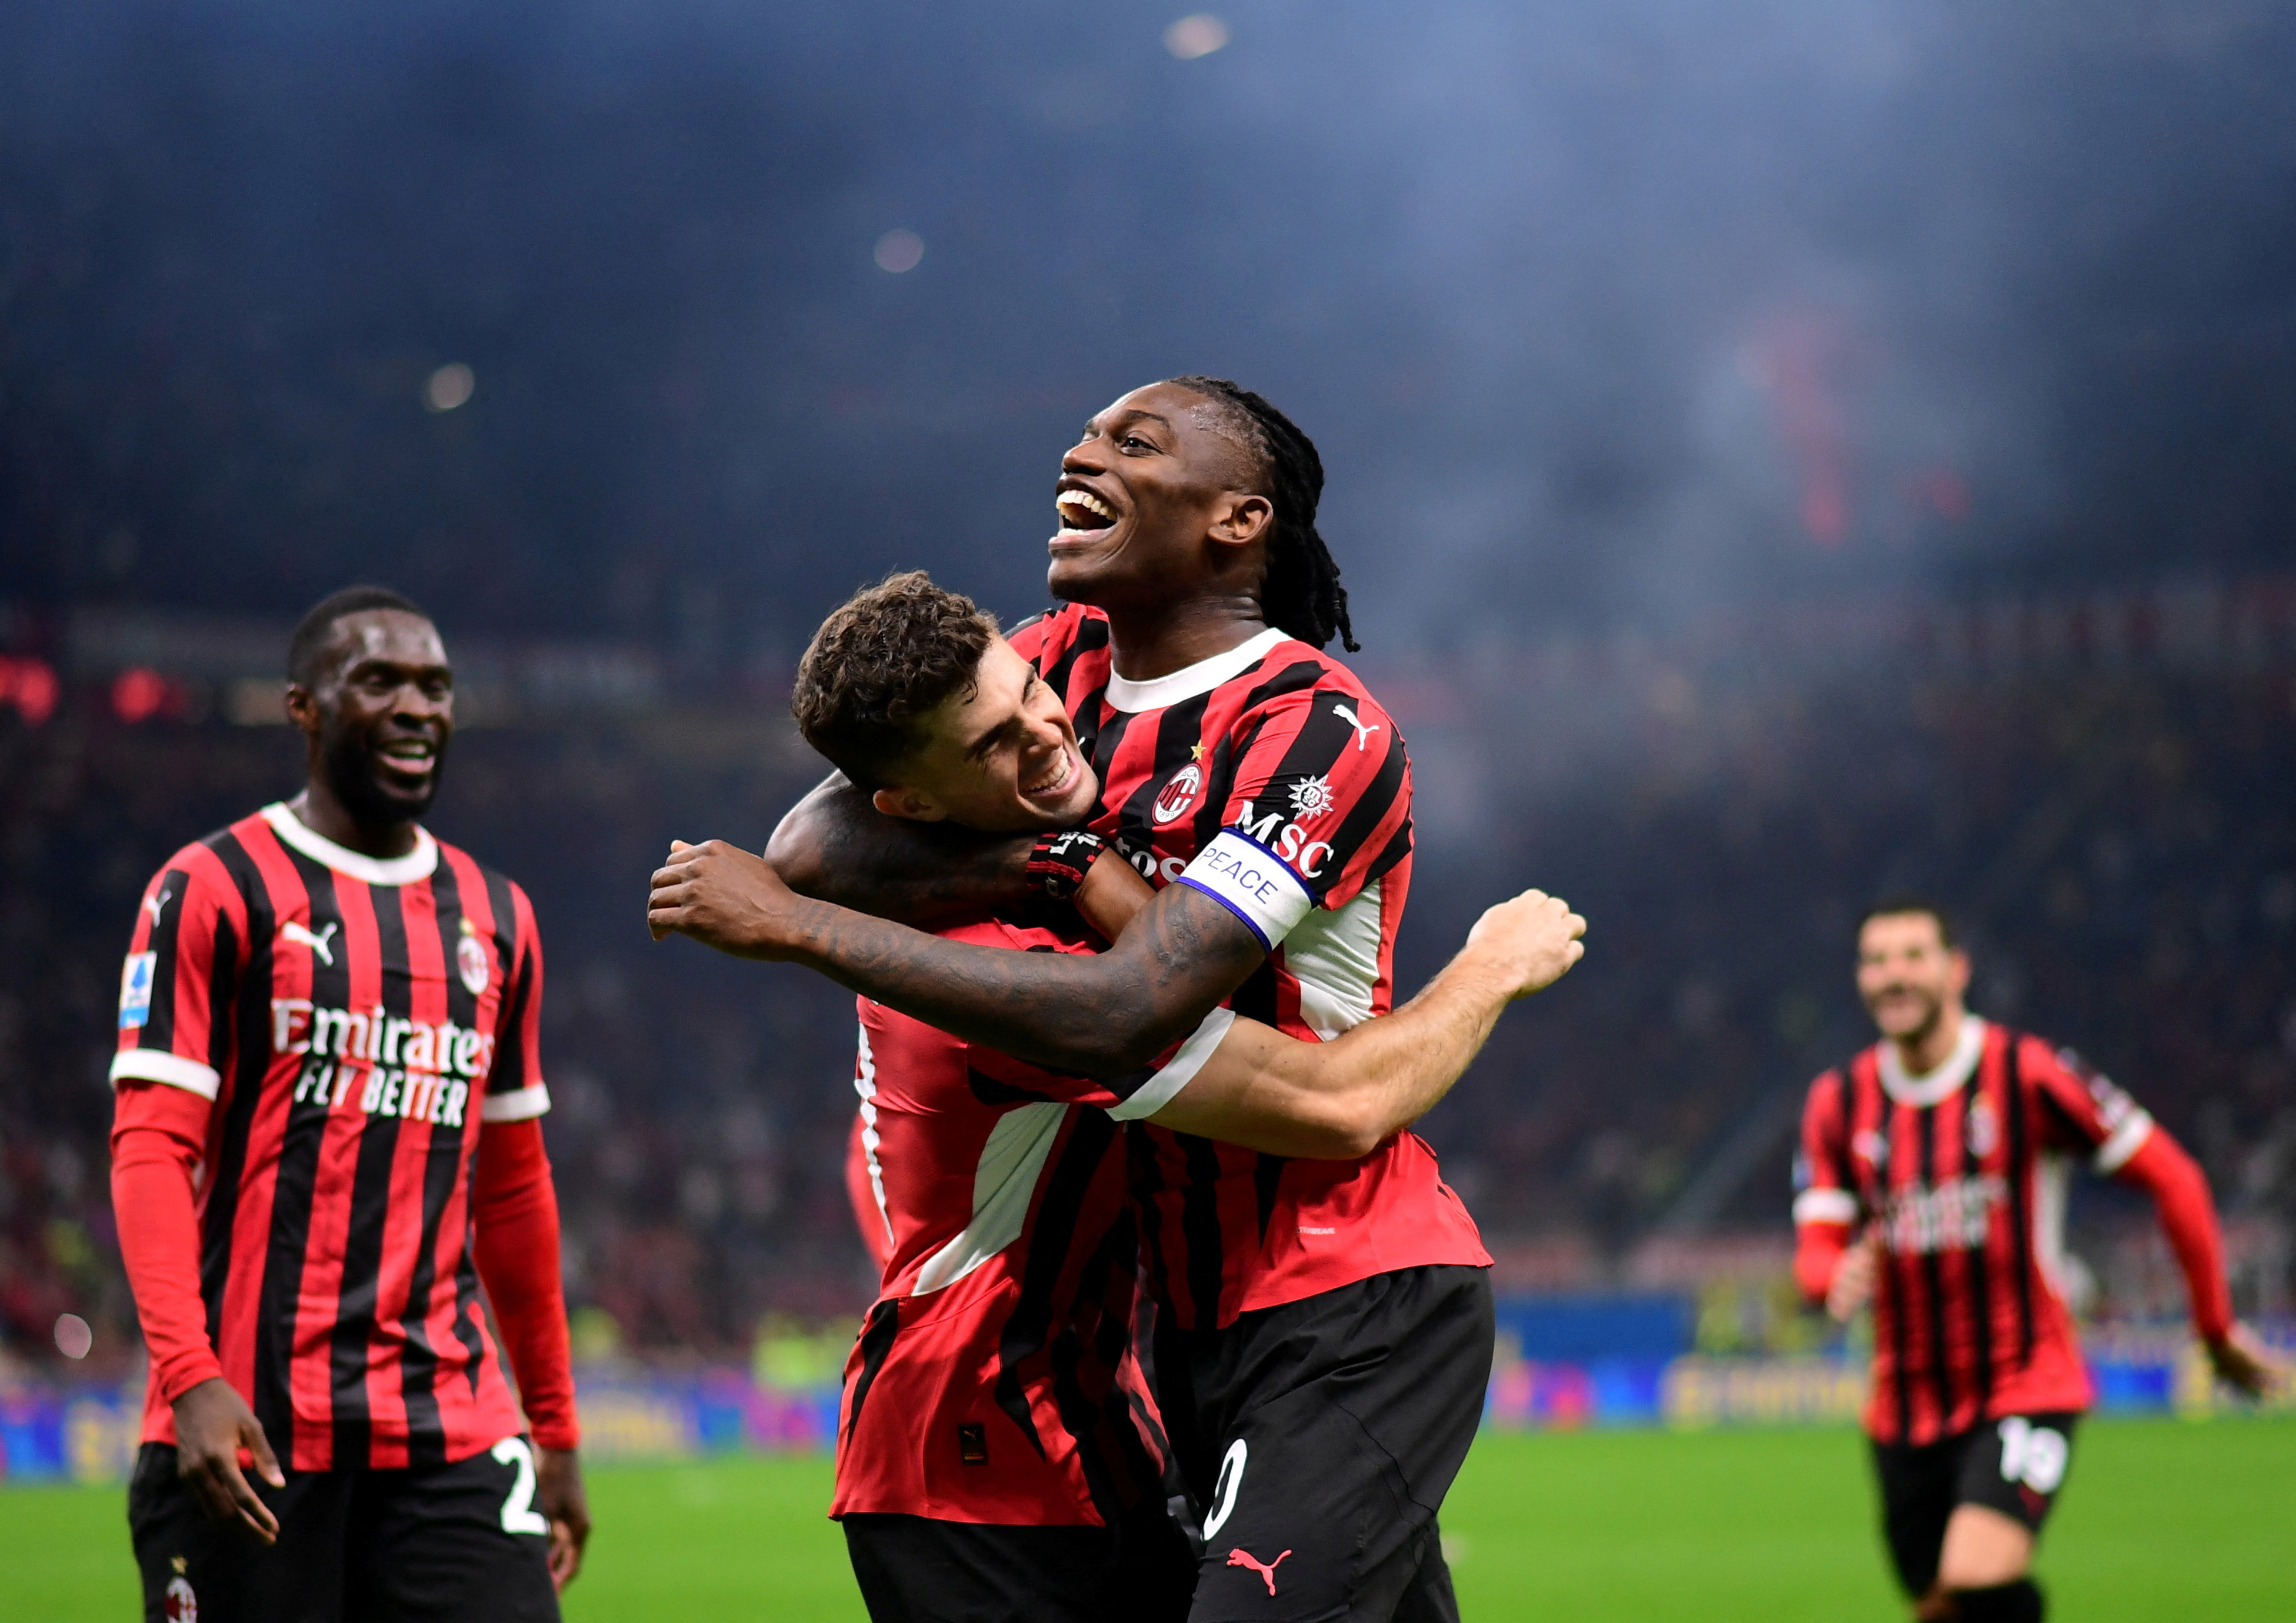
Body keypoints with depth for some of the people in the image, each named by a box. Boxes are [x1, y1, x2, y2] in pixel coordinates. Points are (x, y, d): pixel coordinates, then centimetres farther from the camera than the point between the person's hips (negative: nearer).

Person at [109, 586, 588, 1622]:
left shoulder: (495, 918, 16)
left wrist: (555, 1429, 21)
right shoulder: (216, 891, -1)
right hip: (251, 1430, -4)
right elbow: (151, 1152, -9)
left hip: (451, 1430, 4)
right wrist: (190, 1379, -22)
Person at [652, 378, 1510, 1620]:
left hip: (1357, 1320, -8)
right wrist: (1055, 860, -18)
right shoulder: (1071, 663, 7)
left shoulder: (1319, 731, -17)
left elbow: (1125, 1019, -27)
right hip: (1201, 1319, 8)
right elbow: (817, 842, -3)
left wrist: (793, 925, -23)